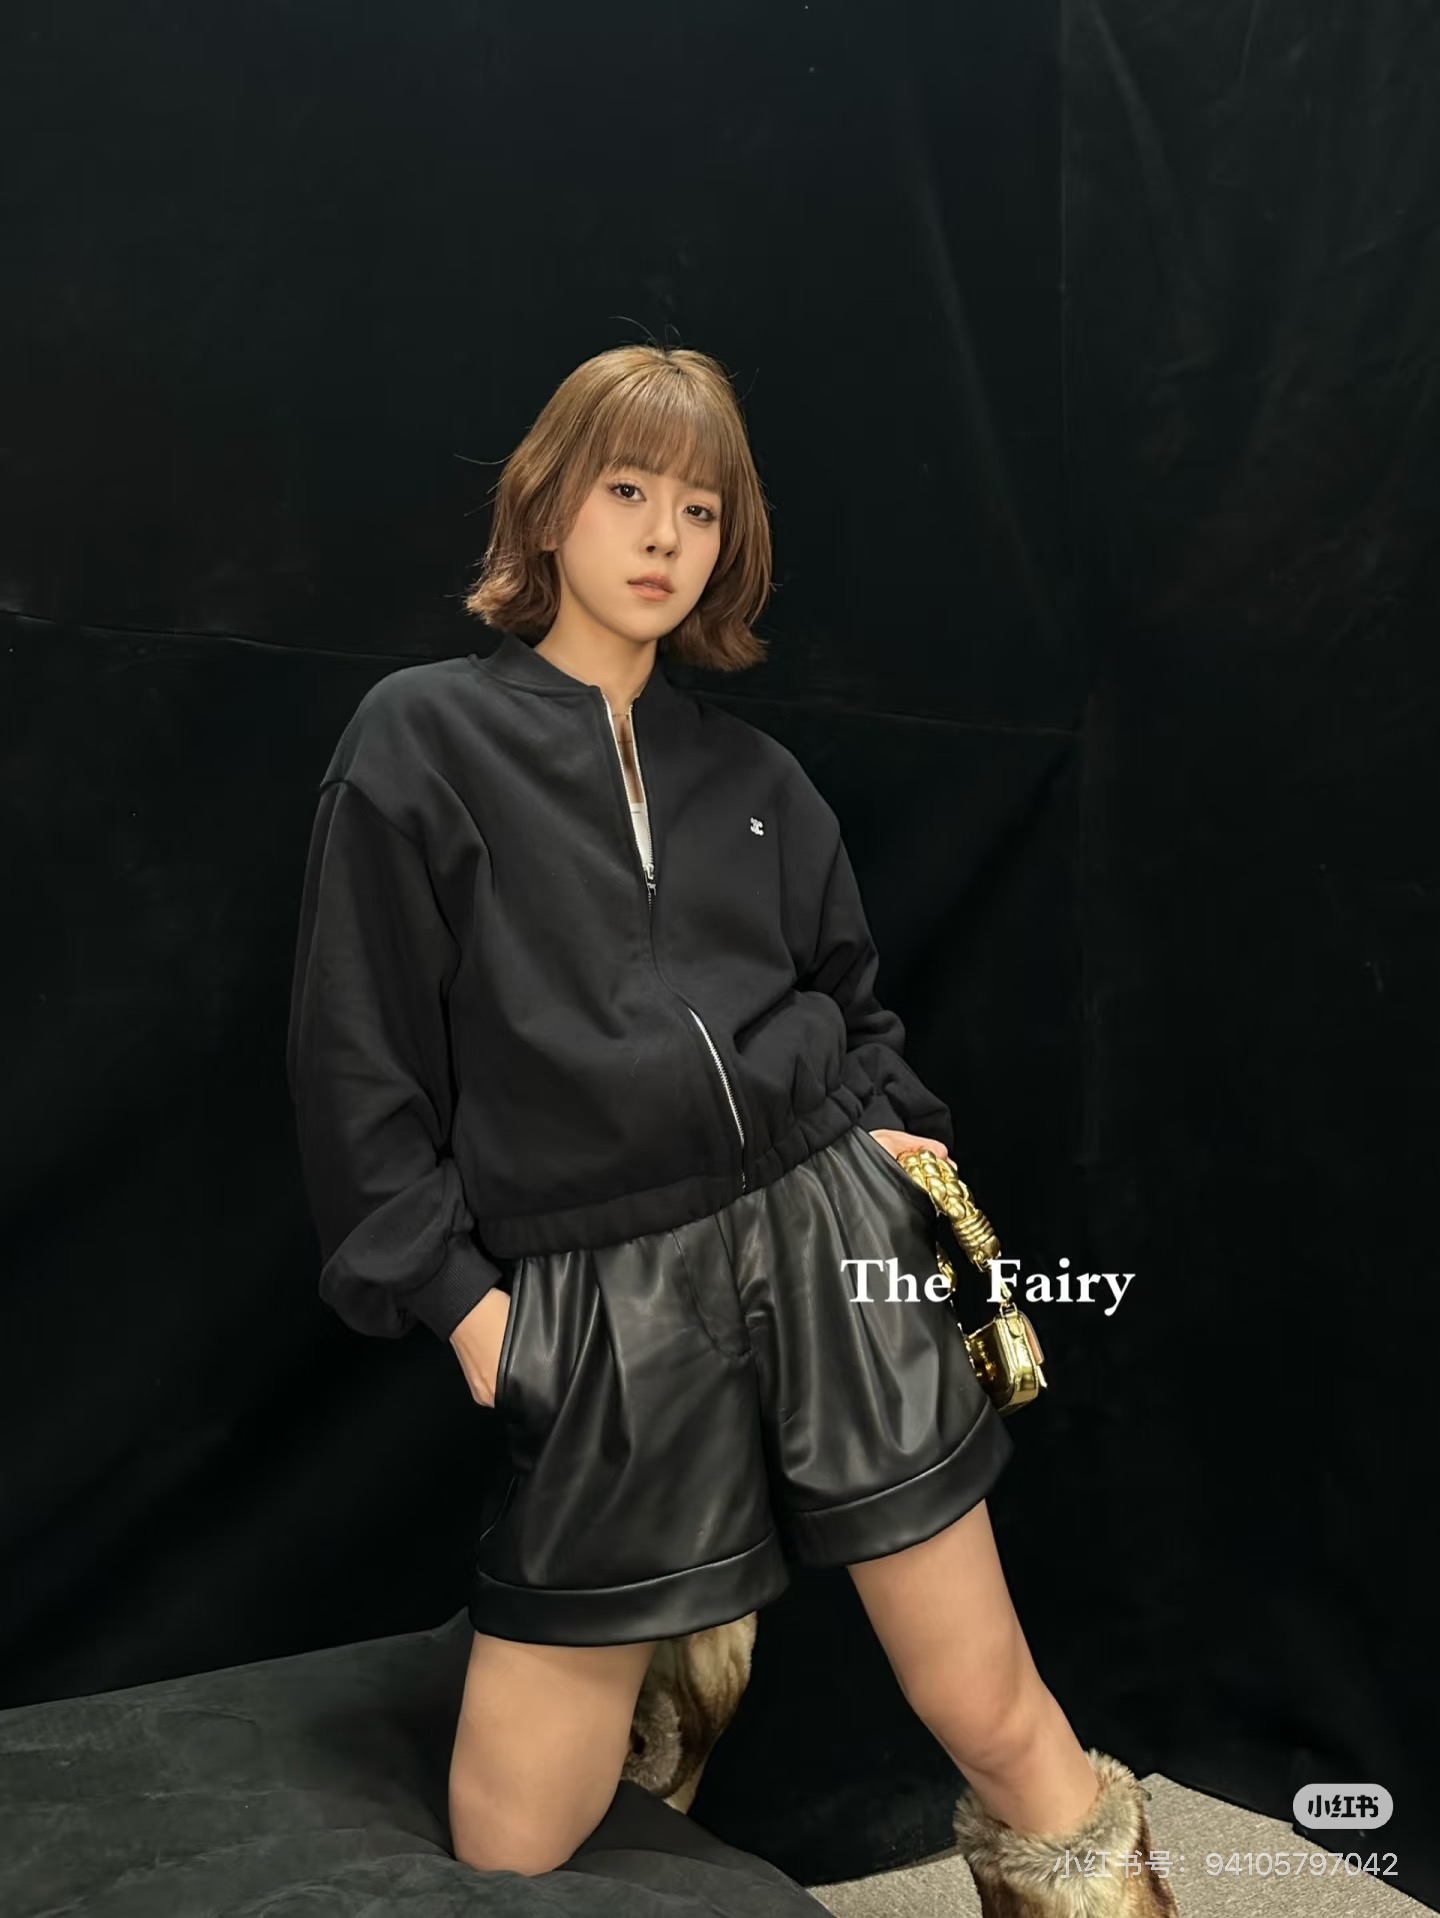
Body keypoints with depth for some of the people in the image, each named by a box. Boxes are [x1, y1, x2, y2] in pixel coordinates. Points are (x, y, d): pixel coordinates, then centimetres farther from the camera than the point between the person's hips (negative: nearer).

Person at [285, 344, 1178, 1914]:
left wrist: (885, 1135, 5)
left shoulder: (754, 775, 12)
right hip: (601, 1306, -2)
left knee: (995, 1719, 5)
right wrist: (455, 1296, -5)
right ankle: (677, 1653, 36)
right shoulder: (421, 739, 1)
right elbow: (359, 1061, -1)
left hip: (828, 1251, 3)